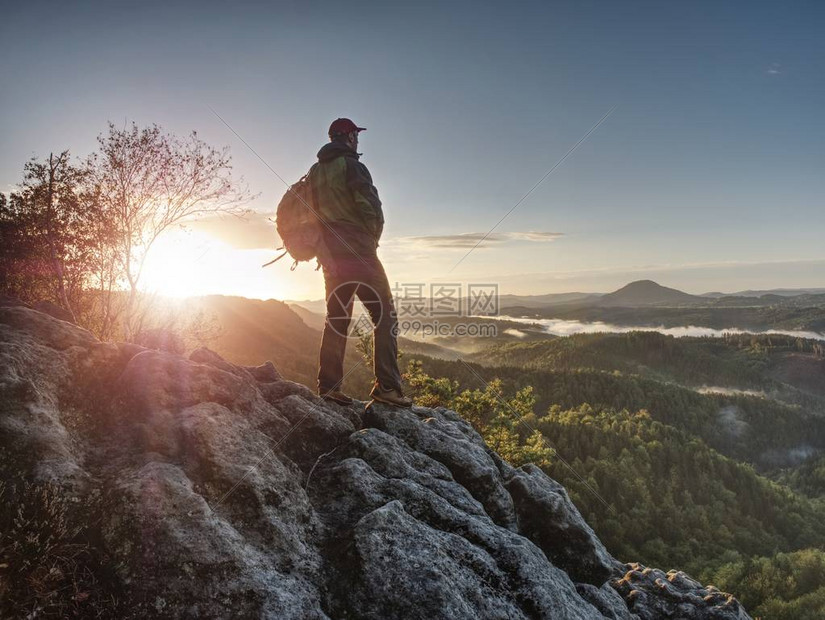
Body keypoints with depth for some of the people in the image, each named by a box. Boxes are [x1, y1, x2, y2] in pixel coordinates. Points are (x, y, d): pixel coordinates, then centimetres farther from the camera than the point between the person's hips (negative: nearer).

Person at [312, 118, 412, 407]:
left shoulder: (315, 171, 16)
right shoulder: (350, 165, -6)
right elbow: (370, 207, -15)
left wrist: (328, 245, 18)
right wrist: (373, 237, 2)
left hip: (330, 255, 8)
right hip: (358, 251, -7)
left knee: (336, 319, 11)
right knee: (384, 315, -4)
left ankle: (329, 385, 10)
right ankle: (387, 386, -10)